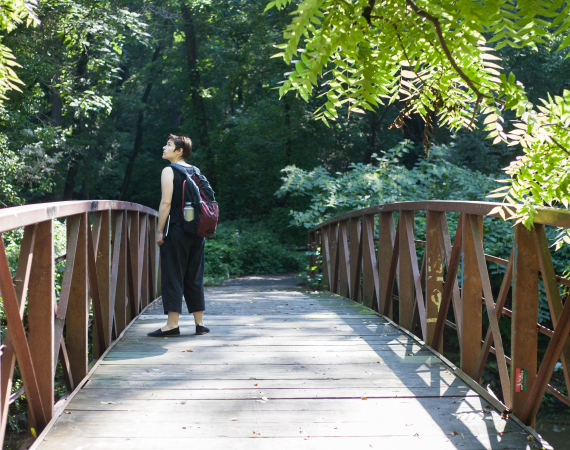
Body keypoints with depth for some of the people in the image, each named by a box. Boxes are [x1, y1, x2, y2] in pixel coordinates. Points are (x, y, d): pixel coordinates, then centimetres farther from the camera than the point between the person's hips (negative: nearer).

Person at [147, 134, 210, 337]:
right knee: (195, 277, 11)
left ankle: (172, 324, -2)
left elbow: (166, 203, -13)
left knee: (173, 276, -2)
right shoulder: (195, 171, 14)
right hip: (196, 230, 7)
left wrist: (160, 231, -10)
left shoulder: (169, 171, -5)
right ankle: (200, 323, 14)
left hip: (176, 229, -6)